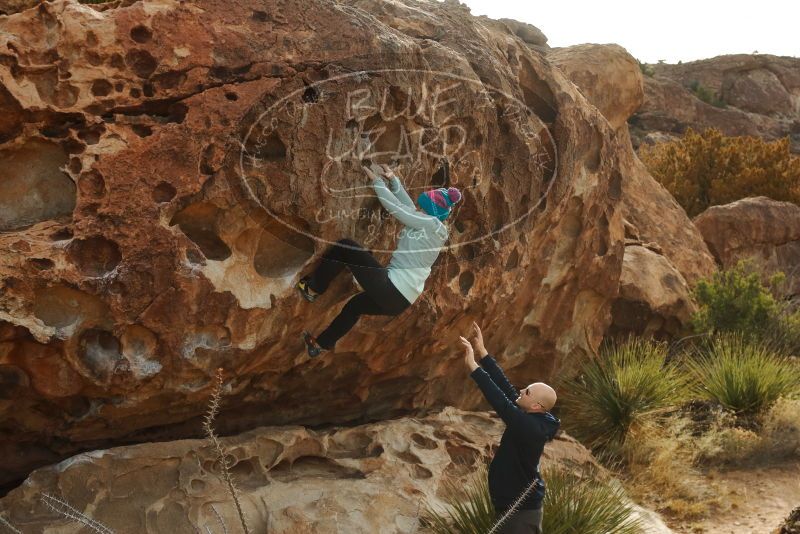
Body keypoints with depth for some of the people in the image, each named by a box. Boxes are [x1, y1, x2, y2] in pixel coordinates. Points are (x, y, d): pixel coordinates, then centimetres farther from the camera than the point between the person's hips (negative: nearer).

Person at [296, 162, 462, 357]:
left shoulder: (433, 224, -12)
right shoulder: (432, 227, 12)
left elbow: (396, 208, -12)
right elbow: (408, 207, 20)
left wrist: (377, 181, -2)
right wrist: (393, 179, 16)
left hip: (391, 290, -10)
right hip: (400, 299, 10)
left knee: (345, 248, -4)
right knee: (355, 305, 35)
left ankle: (312, 289, 12)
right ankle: (321, 344, 46)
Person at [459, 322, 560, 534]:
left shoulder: (531, 427, -24)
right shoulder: (531, 419, 1)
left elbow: (500, 402, -31)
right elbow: (505, 387, 3)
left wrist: (473, 366, -30)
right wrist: (482, 353, 2)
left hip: (520, 510, -10)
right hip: (516, 505, 10)